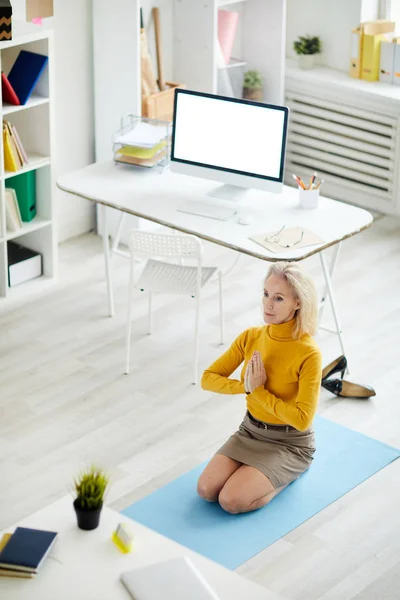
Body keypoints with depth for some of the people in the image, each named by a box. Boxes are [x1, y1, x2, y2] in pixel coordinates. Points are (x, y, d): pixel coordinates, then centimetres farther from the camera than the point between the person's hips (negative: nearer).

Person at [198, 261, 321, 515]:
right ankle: (263, 469, 14)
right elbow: (208, 378, -4)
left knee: (231, 501, -20)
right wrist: (246, 386, -22)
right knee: (206, 490, -11)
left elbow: (302, 419, -25)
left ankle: (289, 474, 6)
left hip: (289, 443, -5)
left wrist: (258, 391, -22)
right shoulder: (251, 337, -6)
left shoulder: (309, 353, -24)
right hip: (251, 431, 5)